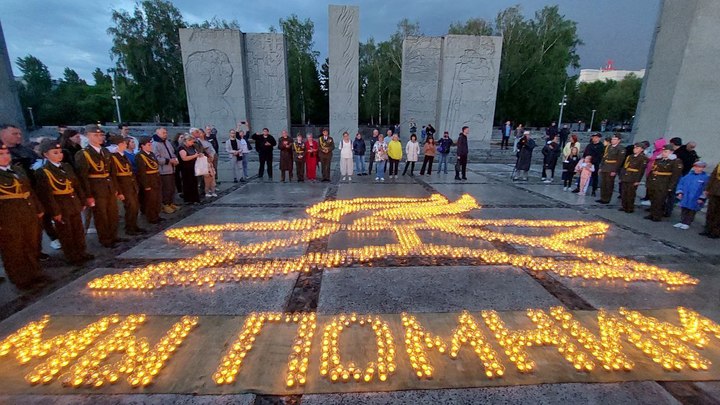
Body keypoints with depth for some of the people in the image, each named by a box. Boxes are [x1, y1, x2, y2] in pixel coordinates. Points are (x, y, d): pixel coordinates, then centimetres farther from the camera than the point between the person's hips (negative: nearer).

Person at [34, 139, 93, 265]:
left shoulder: (67, 166, 7)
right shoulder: (42, 172, -12)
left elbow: (77, 185, 11)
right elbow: (47, 194, -15)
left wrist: (82, 202, 9)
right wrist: (55, 212, -16)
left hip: (74, 204, 6)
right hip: (60, 206, -6)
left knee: (79, 231, 15)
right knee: (66, 234, 7)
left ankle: (81, 253, 28)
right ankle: (72, 257, 19)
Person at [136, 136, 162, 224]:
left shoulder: (152, 154, 11)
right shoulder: (140, 156, -14)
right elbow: (142, 172, -18)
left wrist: (159, 181, 13)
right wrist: (146, 185, -20)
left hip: (157, 181, 8)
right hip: (149, 182, -8)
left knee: (158, 200, 15)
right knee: (151, 200, 2)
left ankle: (156, 216, 28)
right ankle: (151, 218, 14)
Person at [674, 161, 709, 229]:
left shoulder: (706, 178, -5)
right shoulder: (688, 176, 4)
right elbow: (681, 183, 10)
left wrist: (702, 198, -9)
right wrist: (679, 192, 2)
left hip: (695, 200, -3)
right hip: (685, 198, 3)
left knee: (691, 211, 6)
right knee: (683, 210, 11)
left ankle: (687, 223, 14)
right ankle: (682, 222, 22)